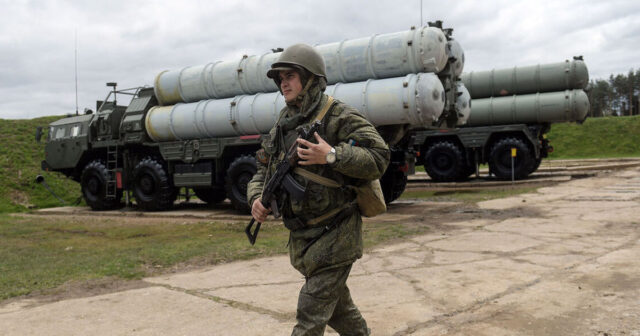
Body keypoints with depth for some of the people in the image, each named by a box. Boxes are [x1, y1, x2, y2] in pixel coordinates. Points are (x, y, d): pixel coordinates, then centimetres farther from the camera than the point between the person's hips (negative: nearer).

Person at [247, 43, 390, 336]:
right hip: (301, 235, 7)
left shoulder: (338, 117, -12)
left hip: (334, 234, -7)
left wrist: (332, 155, -29)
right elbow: (263, 171, 13)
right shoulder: (284, 123, 10)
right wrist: (257, 198, -7)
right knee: (338, 305, 22)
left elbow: (378, 158, -18)